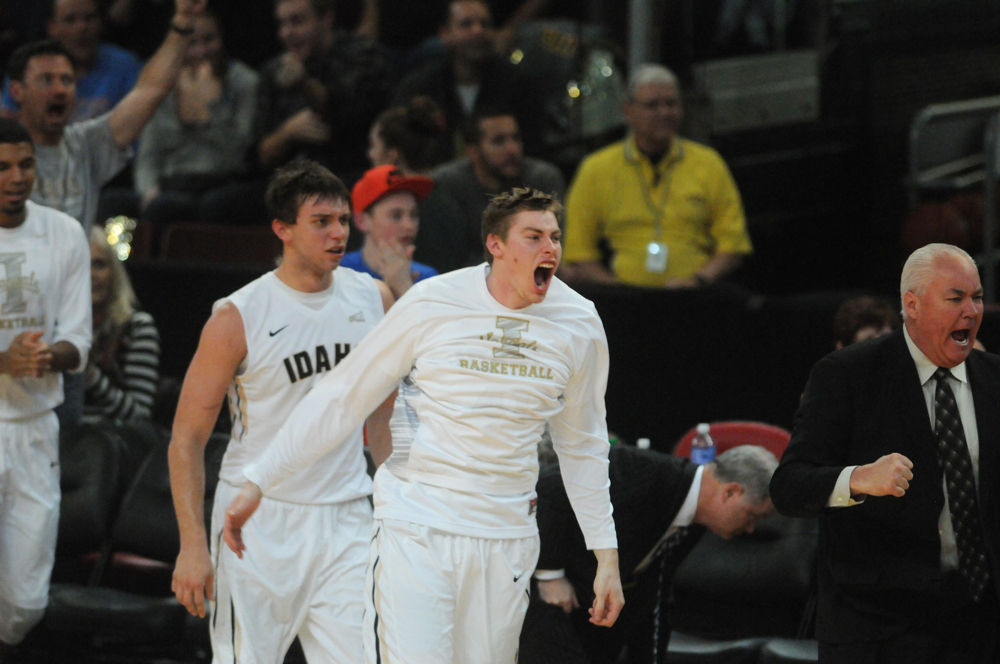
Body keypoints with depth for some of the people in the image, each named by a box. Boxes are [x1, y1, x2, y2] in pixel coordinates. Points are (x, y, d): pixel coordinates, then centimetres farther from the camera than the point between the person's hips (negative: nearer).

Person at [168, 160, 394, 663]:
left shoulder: (373, 299, 4)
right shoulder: (238, 318, -9)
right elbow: (187, 437, -6)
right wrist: (192, 545, -13)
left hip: (345, 522, 4)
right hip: (258, 521, -3)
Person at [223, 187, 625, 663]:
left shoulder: (579, 324, 4)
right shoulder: (431, 304, -7)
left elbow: (582, 445, 17)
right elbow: (340, 399, 0)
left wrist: (606, 554, 14)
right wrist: (258, 481, -2)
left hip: (506, 542, 4)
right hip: (415, 529, -4)